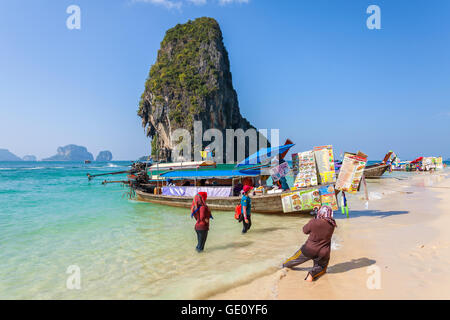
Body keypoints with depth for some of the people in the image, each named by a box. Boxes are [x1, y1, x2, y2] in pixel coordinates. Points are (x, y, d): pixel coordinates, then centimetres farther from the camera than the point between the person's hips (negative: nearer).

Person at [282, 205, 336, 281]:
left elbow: (305, 230, -2)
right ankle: (313, 274, -4)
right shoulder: (332, 225, -11)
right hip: (323, 254, 1)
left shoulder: (313, 222, -19)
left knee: (297, 258, 25)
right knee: (321, 267, 24)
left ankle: (285, 265, 47)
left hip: (309, 250, 0)